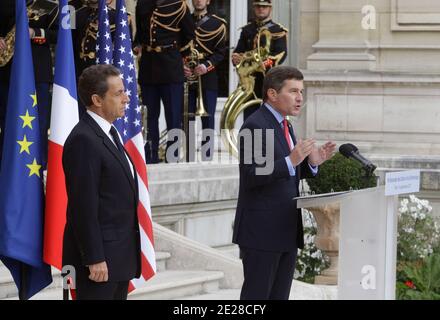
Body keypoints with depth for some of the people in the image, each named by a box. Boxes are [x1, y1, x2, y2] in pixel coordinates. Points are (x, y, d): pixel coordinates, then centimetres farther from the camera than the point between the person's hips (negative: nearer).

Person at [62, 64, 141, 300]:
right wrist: (94, 259, -21)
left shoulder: (109, 133, 15)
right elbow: (84, 206, -20)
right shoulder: (84, 140, -16)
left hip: (120, 254, 10)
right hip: (100, 256, -10)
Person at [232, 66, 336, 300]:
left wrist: (311, 162, 5)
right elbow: (251, 177, -21)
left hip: (286, 231, 9)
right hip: (261, 231, -9)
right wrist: (291, 161, -28)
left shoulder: (283, 126, 17)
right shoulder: (255, 126, -13)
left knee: (279, 296, 10)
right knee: (256, 296, -6)